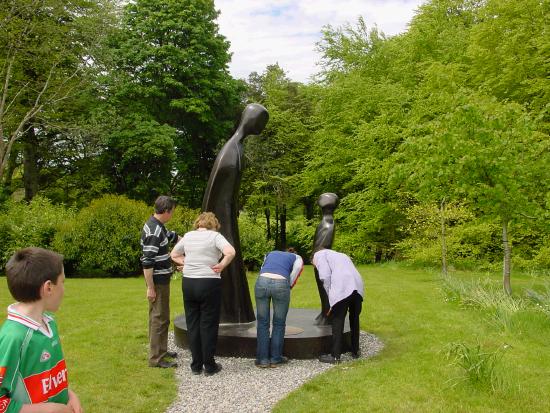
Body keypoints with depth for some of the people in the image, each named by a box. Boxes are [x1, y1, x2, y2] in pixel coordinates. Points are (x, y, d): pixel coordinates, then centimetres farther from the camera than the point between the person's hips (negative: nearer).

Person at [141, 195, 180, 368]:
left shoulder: (158, 226, 9)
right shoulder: (154, 231, -23)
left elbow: (172, 236, 29)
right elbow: (147, 262, -25)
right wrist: (150, 288, -22)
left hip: (161, 279, 10)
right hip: (158, 281, -10)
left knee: (158, 316, 18)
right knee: (160, 319, -3)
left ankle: (160, 350, 31)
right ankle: (156, 358, 4)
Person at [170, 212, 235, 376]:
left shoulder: (188, 235, 10)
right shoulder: (215, 236, -5)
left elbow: (173, 254, 20)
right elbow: (230, 252, -20)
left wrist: (186, 263, 10)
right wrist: (222, 265, -7)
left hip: (188, 283, 5)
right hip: (209, 284, -4)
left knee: (192, 324, 12)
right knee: (208, 325, 5)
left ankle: (196, 365, 20)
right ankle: (209, 366, 14)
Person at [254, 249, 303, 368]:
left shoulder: (270, 254, 35)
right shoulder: (297, 258, 25)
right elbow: (292, 279, 11)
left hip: (261, 281, 2)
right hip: (280, 283, -2)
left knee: (262, 323, 11)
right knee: (279, 324, 13)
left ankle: (262, 359, 13)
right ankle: (275, 358, 18)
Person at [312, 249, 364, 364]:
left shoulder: (319, 255, 16)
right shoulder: (342, 256, 37)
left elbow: (325, 276, 0)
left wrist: (331, 298, 8)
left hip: (342, 289, -6)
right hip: (358, 287, 7)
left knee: (337, 322, 4)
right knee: (354, 320, 22)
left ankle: (335, 356, 10)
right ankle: (355, 351, 33)